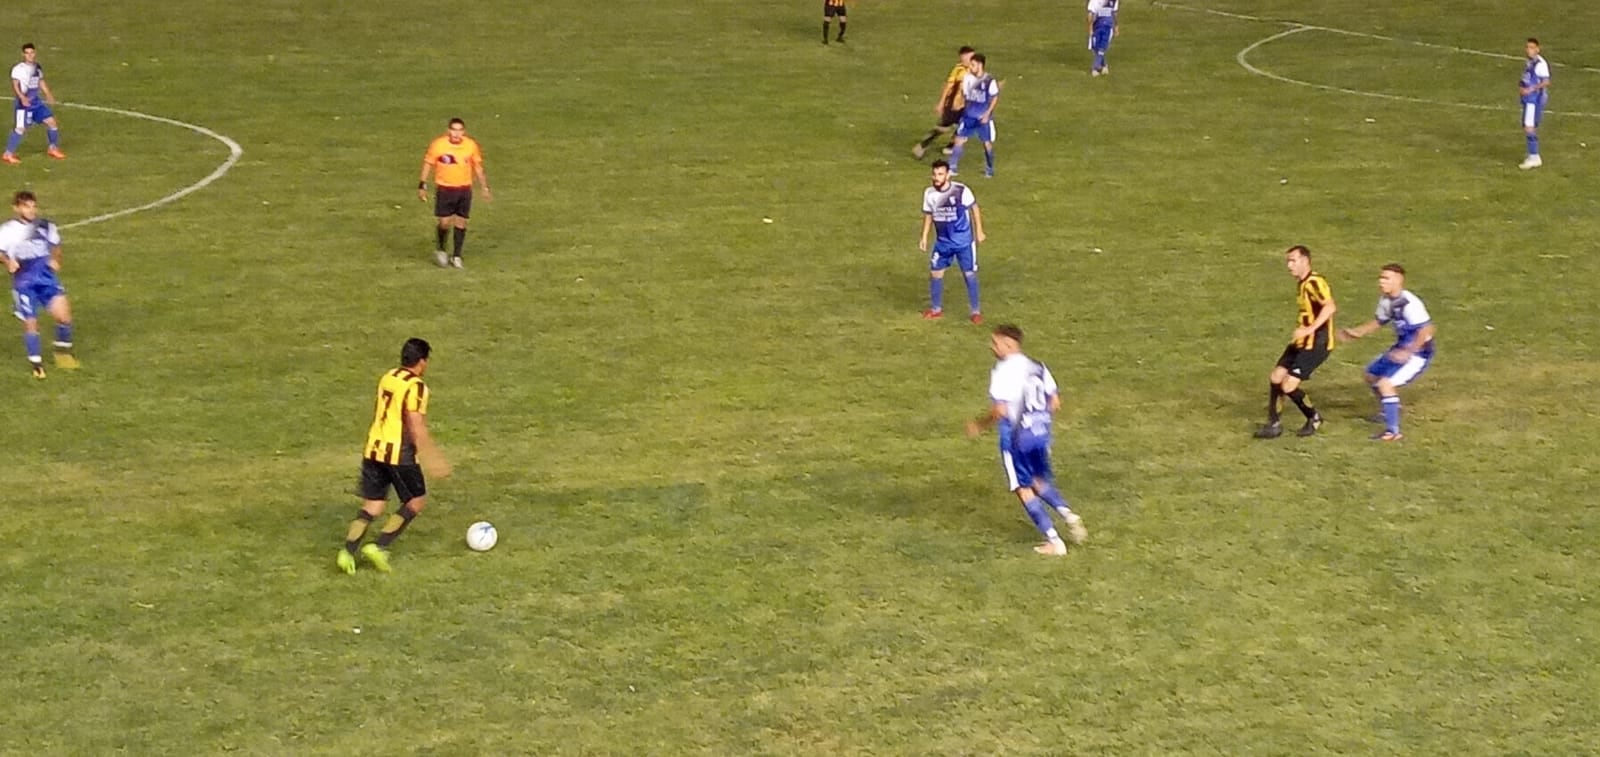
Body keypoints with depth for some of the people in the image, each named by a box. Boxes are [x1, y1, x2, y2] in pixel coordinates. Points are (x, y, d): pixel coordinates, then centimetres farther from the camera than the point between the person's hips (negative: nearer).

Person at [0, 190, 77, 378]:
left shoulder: (46, 227, 5)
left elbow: (55, 246, 21)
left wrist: (55, 261, 4)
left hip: (46, 278, 2)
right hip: (24, 282, -2)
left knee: (63, 314, -11)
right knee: (30, 323, -2)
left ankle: (63, 349, 15)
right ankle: (36, 362, 16)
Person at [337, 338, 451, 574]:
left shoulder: (386, 378, 10)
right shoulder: (416, 387, -14)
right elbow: (417, 429, -19)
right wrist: (435, 459, -15)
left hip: (374, 448, 7)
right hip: (400, 453, -7)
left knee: (373, 505, 11)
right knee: (417, 501, 10)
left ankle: (348, 551, -6)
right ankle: (379, 546, 0)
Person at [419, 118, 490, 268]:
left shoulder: (471, 145, -5)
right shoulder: (438, 145, -12)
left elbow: (478, 167, 8)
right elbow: (428, 164, -1)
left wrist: (485, 187, 9)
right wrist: (422, 185, -2)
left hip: (464, 189, 2)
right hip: (444, 189, -2)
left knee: (461, 222, 4)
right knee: (445, 222, -5)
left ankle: (456, 256, 17)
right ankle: (440, 251, 20)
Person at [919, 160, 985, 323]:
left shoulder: (961, 190, -18)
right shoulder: (929, 193, -6)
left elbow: (974, 209, -5)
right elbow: (928, 216, 8)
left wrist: (979, 231, -2)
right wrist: (924, 238, 6)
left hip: (964, 241, -4)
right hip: (943, 242, 4)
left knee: (969, 274, -1)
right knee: (935, 273, 7)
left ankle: (976, 311, 11)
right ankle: (936, 309, 25)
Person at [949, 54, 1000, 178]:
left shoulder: (989, 81, -14)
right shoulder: (968, 78, -2)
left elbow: (995, 97, -5)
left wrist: (988, 113, -10)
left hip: (983, 118, -4)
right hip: (969, 115, 4)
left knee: (987, 143, 4)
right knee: (959, 139, 0)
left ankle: (989, 170, 20)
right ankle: (953, 168, 8)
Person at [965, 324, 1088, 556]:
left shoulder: (1003, 371, -14)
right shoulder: (1037, 367, 8)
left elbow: (1000, 410, -21)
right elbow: (1055, 403, 10)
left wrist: (979, 424, -5)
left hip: (1016, 437, -7)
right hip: (1041, 433, 7)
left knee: (1024, 490, 4)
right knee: (1040, 483, 24)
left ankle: (1054, 541, 3)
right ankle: (1069, 515, 3)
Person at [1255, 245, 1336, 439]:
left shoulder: (1314, 283, -19)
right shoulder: (1302, 284, 12)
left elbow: (1330, 307, -33)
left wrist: (1309, 329, -39)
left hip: (1315, 345, -10)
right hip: (1302, 343, 10)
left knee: (1288, 386, -10)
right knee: (1276, 378, 6)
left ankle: (1314, 418, 13)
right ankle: (1274, 424, 16)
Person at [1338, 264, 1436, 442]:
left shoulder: (1409, 304, -29)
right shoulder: (1386, 300, 0)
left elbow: (1426, 330, -33)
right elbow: (1379, 321, 18)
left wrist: (1408, 352, -39)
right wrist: (1357, 332, 9)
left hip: (1418, 354, -10)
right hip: (1402, 348, 10)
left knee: (1385, 383, -22)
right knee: (1372, 375, 22)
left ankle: (1393, 431, -15)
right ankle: (1389, 412, 46)